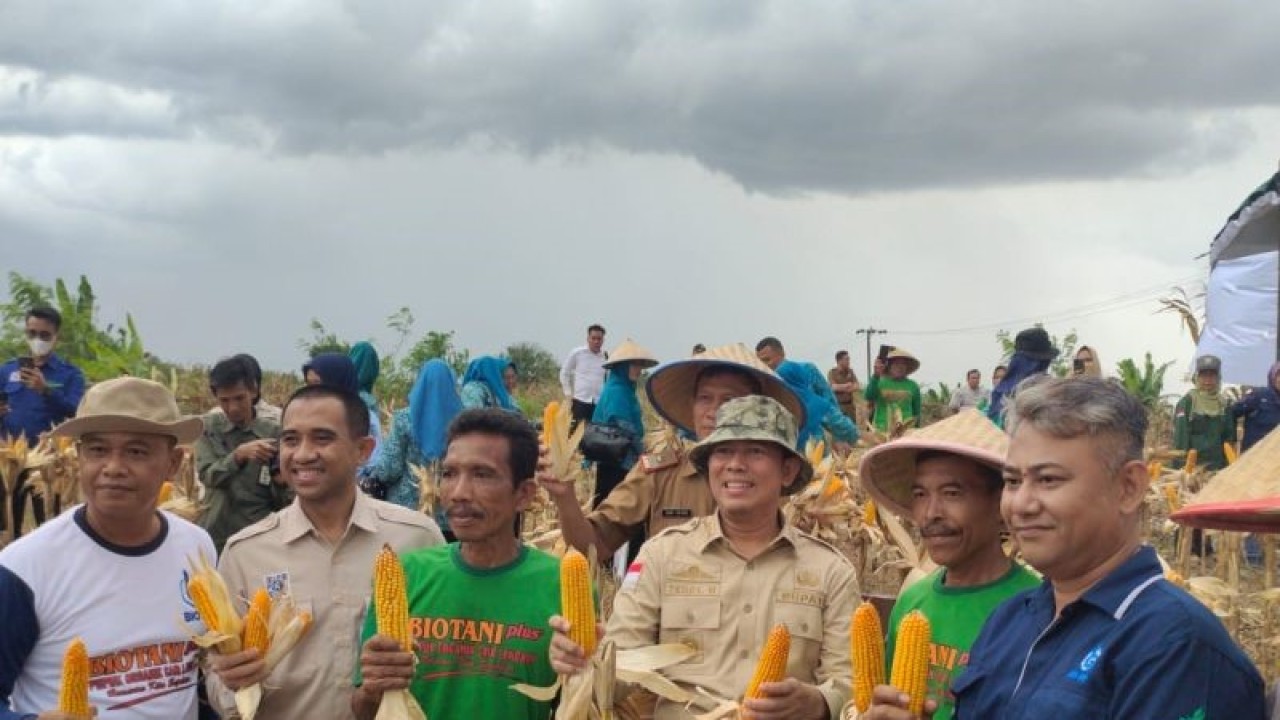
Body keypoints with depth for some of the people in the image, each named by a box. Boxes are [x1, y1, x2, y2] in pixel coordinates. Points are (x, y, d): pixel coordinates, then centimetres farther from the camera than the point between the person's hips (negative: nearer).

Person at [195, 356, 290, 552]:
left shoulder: (273, 432, -2)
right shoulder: (208, 427, 4)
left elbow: (283, 501, 0)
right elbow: (207, 475, -11)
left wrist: (282, 483, -23)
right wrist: (239, 454, -27)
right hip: (215, 536, 1)